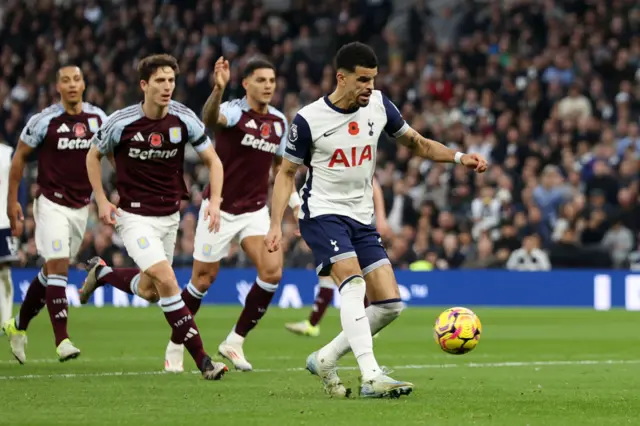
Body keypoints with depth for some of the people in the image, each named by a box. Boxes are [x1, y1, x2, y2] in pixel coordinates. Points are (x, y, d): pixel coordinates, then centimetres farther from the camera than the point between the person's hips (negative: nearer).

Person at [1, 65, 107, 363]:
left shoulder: (98, 118, 2)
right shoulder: (44, 121, -10)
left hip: (81, 206, 5)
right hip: (51, 204, -5)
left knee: (53, 271, 12)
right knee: (57, 266, -15)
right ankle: (62, 341, -17)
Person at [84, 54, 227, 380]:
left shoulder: (184, 120, -8)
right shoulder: (121, 123, -14)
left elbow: (213, 161, 0)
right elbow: (93, 156, 3)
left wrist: (215, 202, -14)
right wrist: (101, 201, -4)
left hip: (169, 215, 5)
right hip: (135, 216, -5)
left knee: (149, 289, 14)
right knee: (166, 280, -19)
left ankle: (103, 274, 45)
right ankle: (202, 361, -17)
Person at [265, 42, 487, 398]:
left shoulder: (379, 105, 1)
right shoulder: (309, 120, -11)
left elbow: (417, 143, 12)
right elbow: (287, 173, -2)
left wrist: (459, 157, -4)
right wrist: (276, 225, -11)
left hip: (362, 219, 6)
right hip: (323, 212, -6)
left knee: (390, 305, -2)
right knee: (353, 282, -28)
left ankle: (325, 360, 14)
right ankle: (371, 377, -36)